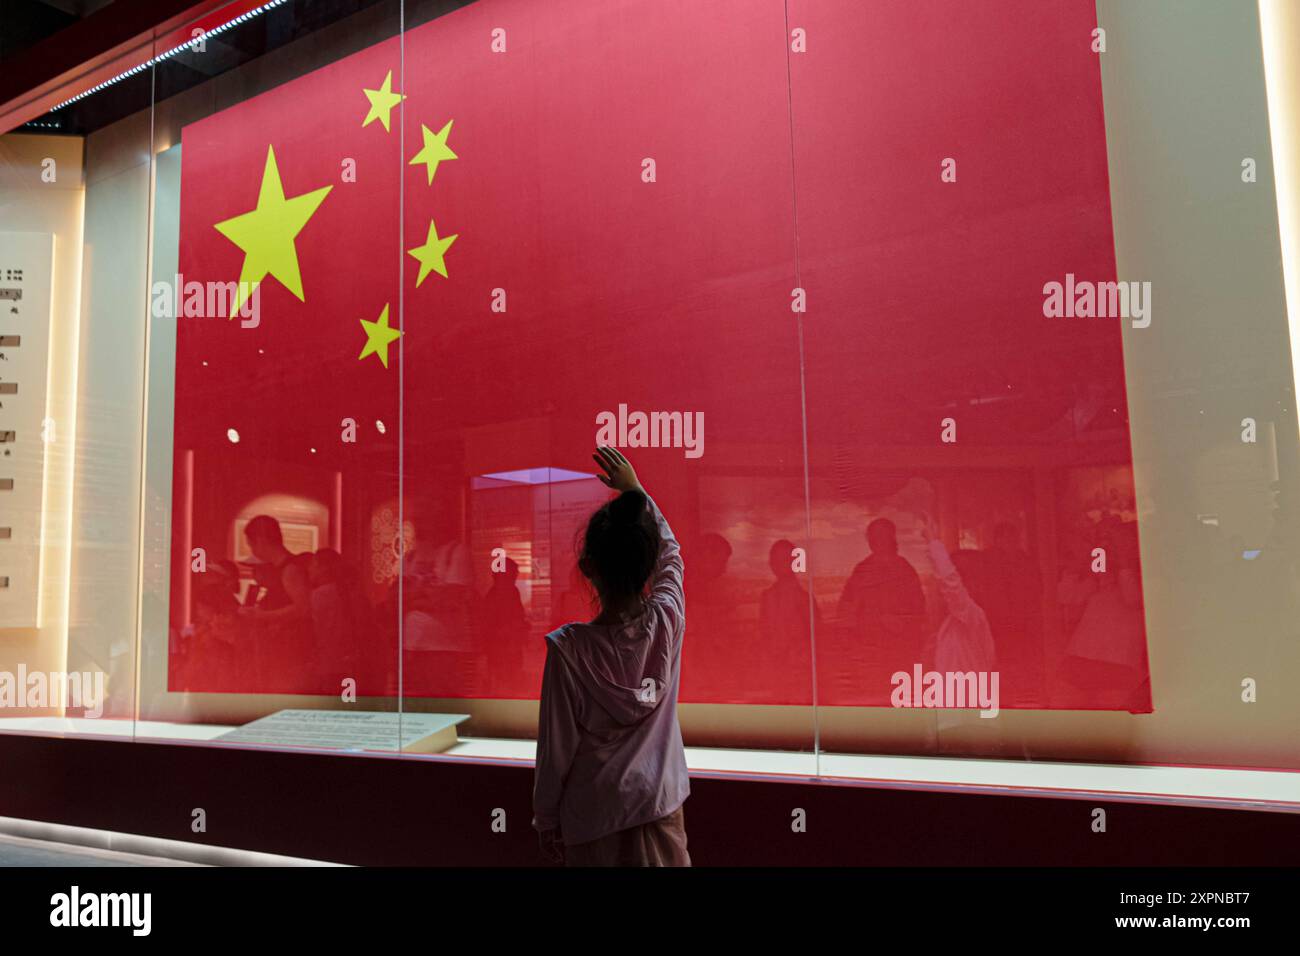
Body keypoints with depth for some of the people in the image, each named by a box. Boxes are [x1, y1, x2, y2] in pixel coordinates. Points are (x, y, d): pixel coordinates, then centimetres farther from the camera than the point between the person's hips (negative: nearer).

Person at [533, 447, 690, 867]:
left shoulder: (568, 649, -18)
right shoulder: (668, 621, -12)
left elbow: (556, 747, -10)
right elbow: (670, 552, 9)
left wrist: (546, 820, 5)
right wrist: (635, 490, 17)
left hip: (593, 818, -2)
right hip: (660, 807, 3)